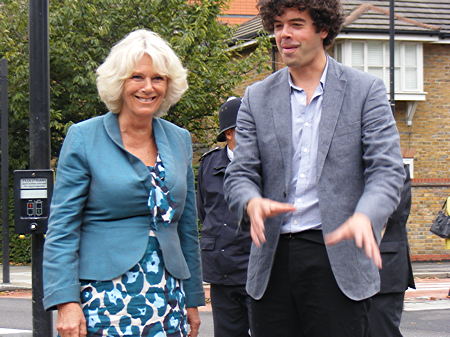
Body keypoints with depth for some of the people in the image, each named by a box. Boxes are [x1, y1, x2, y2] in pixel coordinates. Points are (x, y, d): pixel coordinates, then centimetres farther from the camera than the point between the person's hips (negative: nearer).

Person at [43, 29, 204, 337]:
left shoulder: (180, 140, 12)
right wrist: (66, 302, -13)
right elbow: (62, 228, -4)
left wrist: (192, 300, 16)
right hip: (105, 294, -4)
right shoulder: (84, 138, -1)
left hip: (166, 296, 4)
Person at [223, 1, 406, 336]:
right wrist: (252, 202, -18)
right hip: (272, 259, 3)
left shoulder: (366, 90, 3)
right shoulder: (257, 98, 11)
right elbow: (240, 174, 7)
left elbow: (387, 169, -5)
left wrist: (363, 217, -26)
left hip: (338, 257, -3)